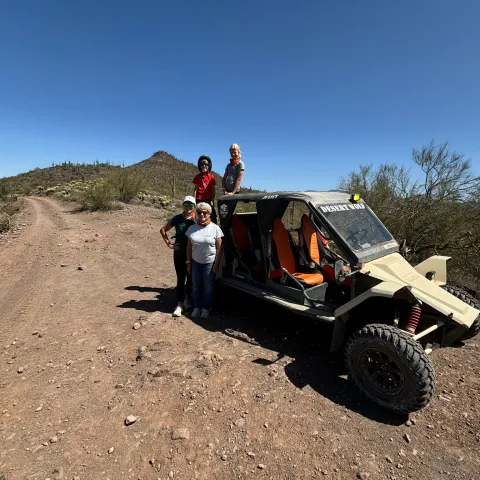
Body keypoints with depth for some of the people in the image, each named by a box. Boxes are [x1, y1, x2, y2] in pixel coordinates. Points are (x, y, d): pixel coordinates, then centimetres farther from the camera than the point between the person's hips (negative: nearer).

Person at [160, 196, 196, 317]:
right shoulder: (177, 219, -3)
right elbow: (163, 230, 7)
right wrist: (169, 243, 2)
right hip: (179, 253, 0)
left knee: (190, 278, 14)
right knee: (180, 278, 5)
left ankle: (188, 299, 33)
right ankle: (180, 304, 12)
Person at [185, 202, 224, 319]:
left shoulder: (215, 228, -8)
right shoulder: (192, 228, 1)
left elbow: (219, 248, -8)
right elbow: (189, 247, 6)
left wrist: (217, 263, -11)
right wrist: (188, 262, 4)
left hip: (210, 262, -3)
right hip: (196, 262, 3)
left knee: (208, 287, 8)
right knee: (196, 286, 13)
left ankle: (206, 309, 23)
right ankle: (197, 307, 28)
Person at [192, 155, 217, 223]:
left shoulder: (211, 177, 1)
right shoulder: (197, 177, 7)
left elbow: (213, 190, 1)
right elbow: (195, 189, 6)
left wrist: (212, 200, -6)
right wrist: (194, 200, -1)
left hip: (208, 199, -1)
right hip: (199, 200, 2)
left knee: (212, 216, -3)